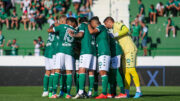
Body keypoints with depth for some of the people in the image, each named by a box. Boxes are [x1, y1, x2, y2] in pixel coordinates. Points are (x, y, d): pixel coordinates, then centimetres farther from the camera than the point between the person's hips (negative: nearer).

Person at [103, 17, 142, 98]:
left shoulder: (117, 24, -1)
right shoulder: (114, 29, 25)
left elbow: (126, 30, -20)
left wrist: (115, 35, -19)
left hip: (130, 50, -10)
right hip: (125, 52, 10)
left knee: (131, 70, -15)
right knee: (126, 72, 5)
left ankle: (138, 91, -18)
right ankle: (127, 92, 4)